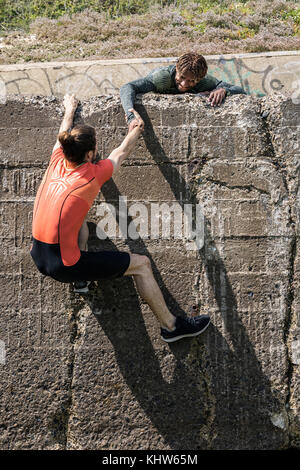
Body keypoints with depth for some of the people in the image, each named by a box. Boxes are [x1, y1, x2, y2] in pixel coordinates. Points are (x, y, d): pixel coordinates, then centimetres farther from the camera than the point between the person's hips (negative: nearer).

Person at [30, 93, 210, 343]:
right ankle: (171, 326, 14)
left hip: (38, 255, 8)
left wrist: (70, 109, 45)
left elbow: (64, 133, 25)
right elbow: (122, 152, 8)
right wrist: (137, 129, 27)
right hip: (64, 266, -7)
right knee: (141, 264, 1)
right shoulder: (93, 175, -12)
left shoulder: (57, 161, 2)